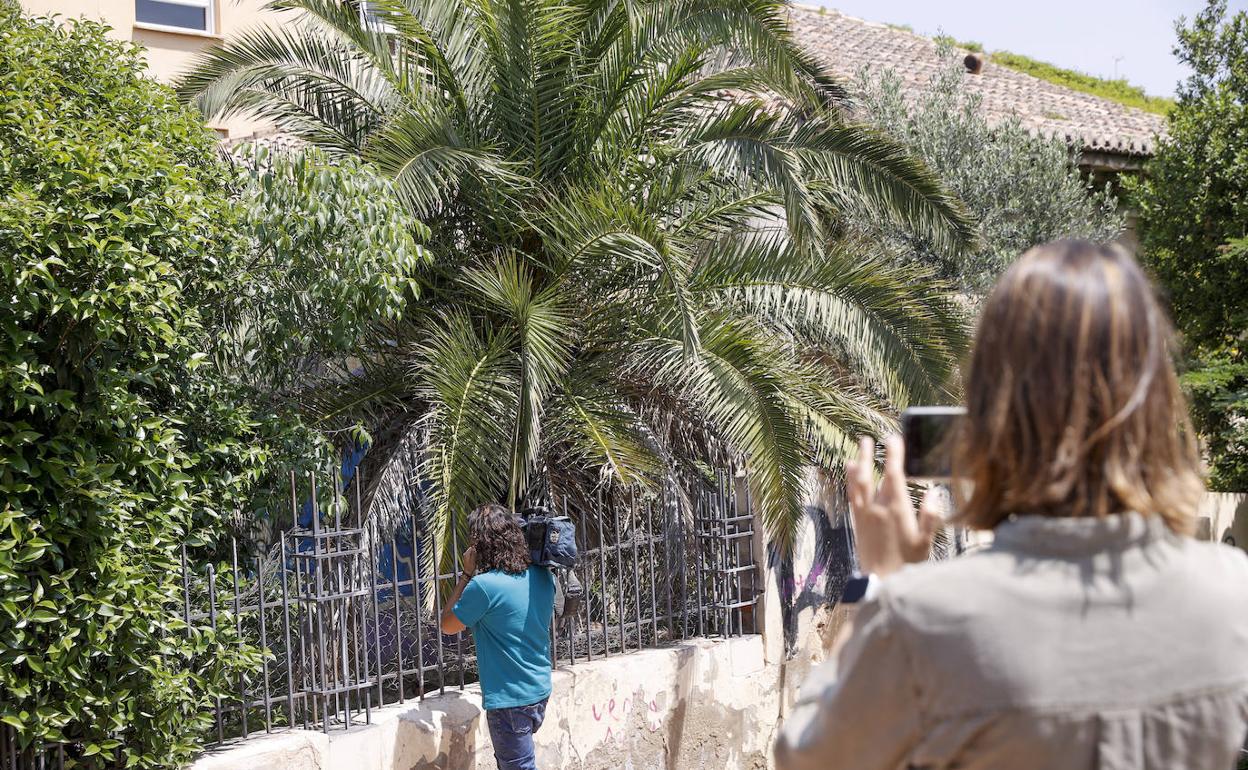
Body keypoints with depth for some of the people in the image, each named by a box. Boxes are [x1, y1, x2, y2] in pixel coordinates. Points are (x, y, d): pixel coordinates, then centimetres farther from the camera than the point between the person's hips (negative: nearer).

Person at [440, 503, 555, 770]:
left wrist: (467, 574, -7)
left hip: (509, 700, -8)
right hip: (540, 693, 8)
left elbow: (447, 625, -6)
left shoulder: (484, 586, -21)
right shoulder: (542, 576, -1)